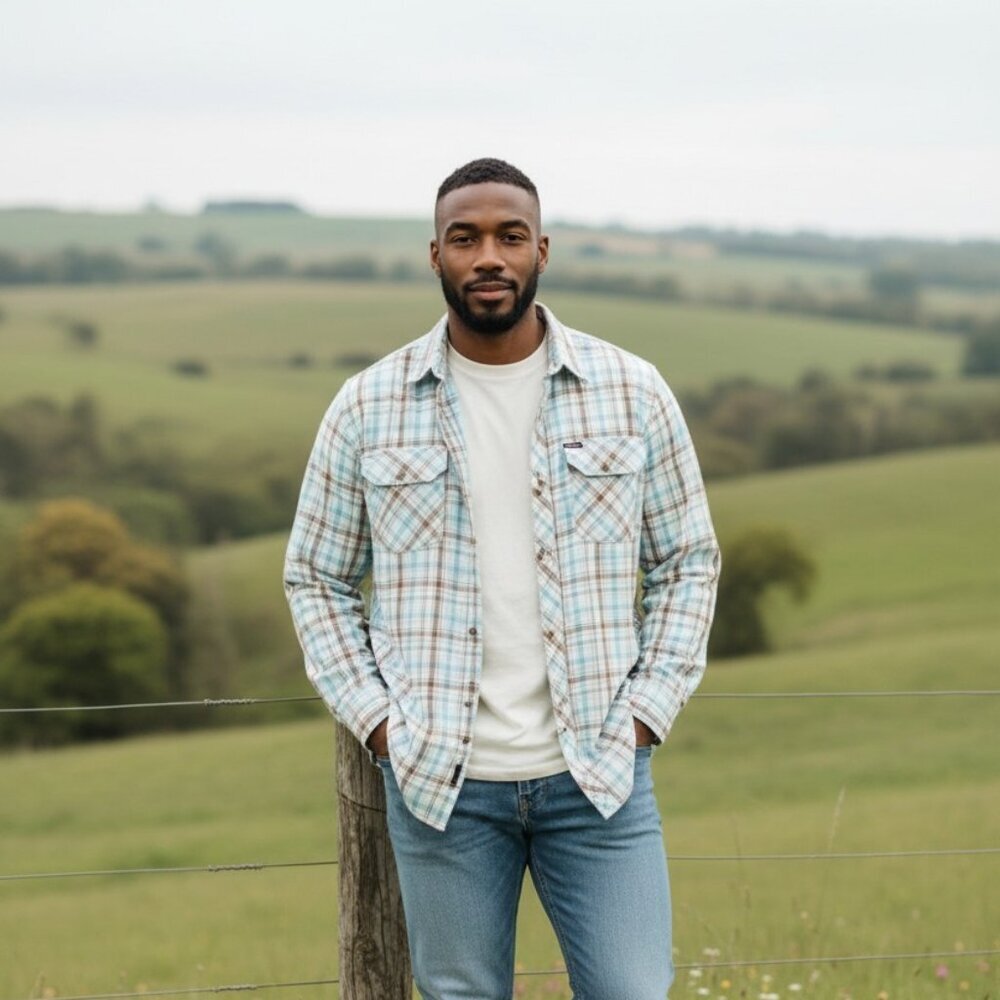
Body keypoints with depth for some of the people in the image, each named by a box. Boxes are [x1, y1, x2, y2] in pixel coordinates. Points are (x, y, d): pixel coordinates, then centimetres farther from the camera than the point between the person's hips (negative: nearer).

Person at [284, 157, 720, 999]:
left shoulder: (632, 393, 2)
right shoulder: (368, 409, 1)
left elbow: (688, 561, 9)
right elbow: (317, 579, 9)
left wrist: (649, 709, -1)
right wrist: (374, 717, -2)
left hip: (597, 772, 0)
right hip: (440, 780, 0)